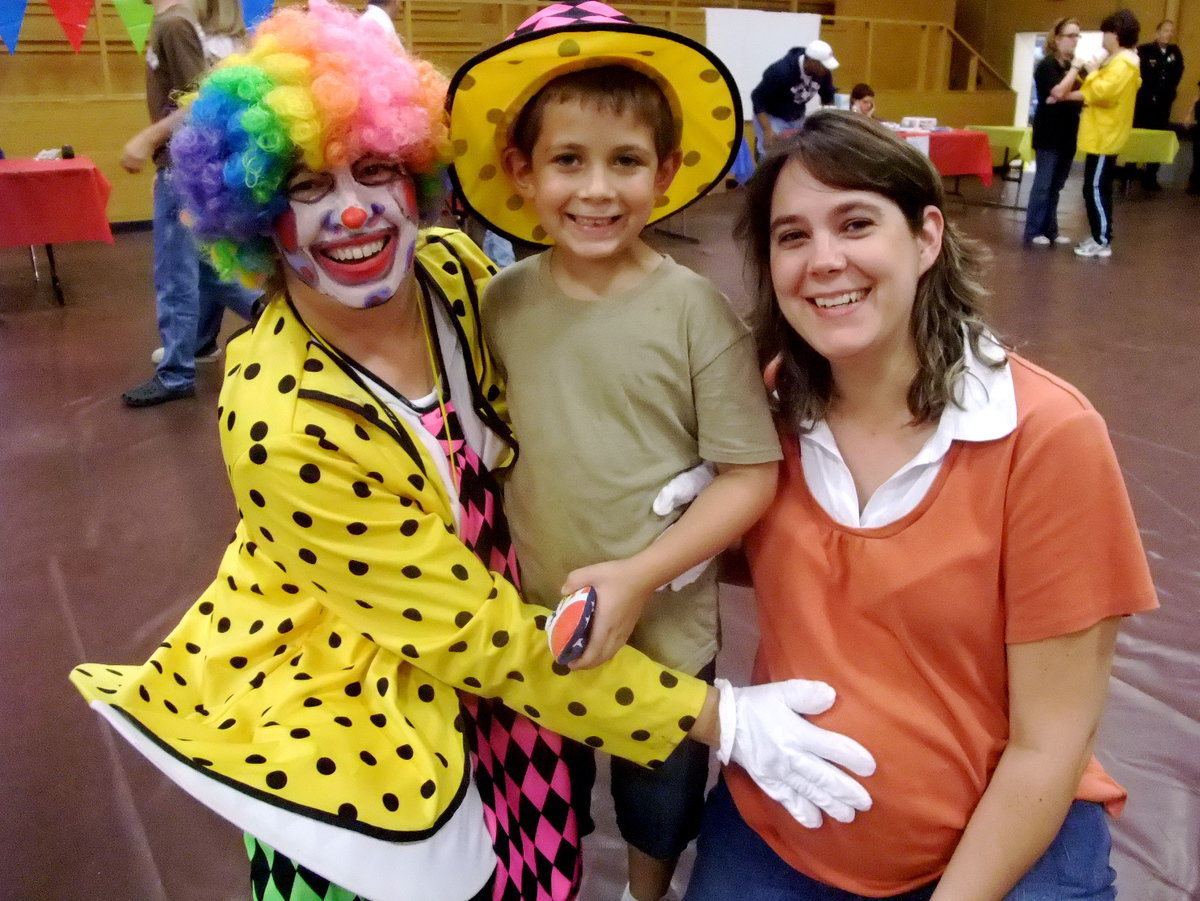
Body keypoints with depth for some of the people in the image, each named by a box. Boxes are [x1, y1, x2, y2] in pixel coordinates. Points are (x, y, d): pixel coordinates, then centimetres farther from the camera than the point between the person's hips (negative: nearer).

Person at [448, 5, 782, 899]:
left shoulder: (694, 310, -18)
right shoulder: (501, 303, -8)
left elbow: (751, 475, -14)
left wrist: (640, 576, -22)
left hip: (664, 630, -2)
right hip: (529, 626, 2)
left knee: (659, 807, 26)